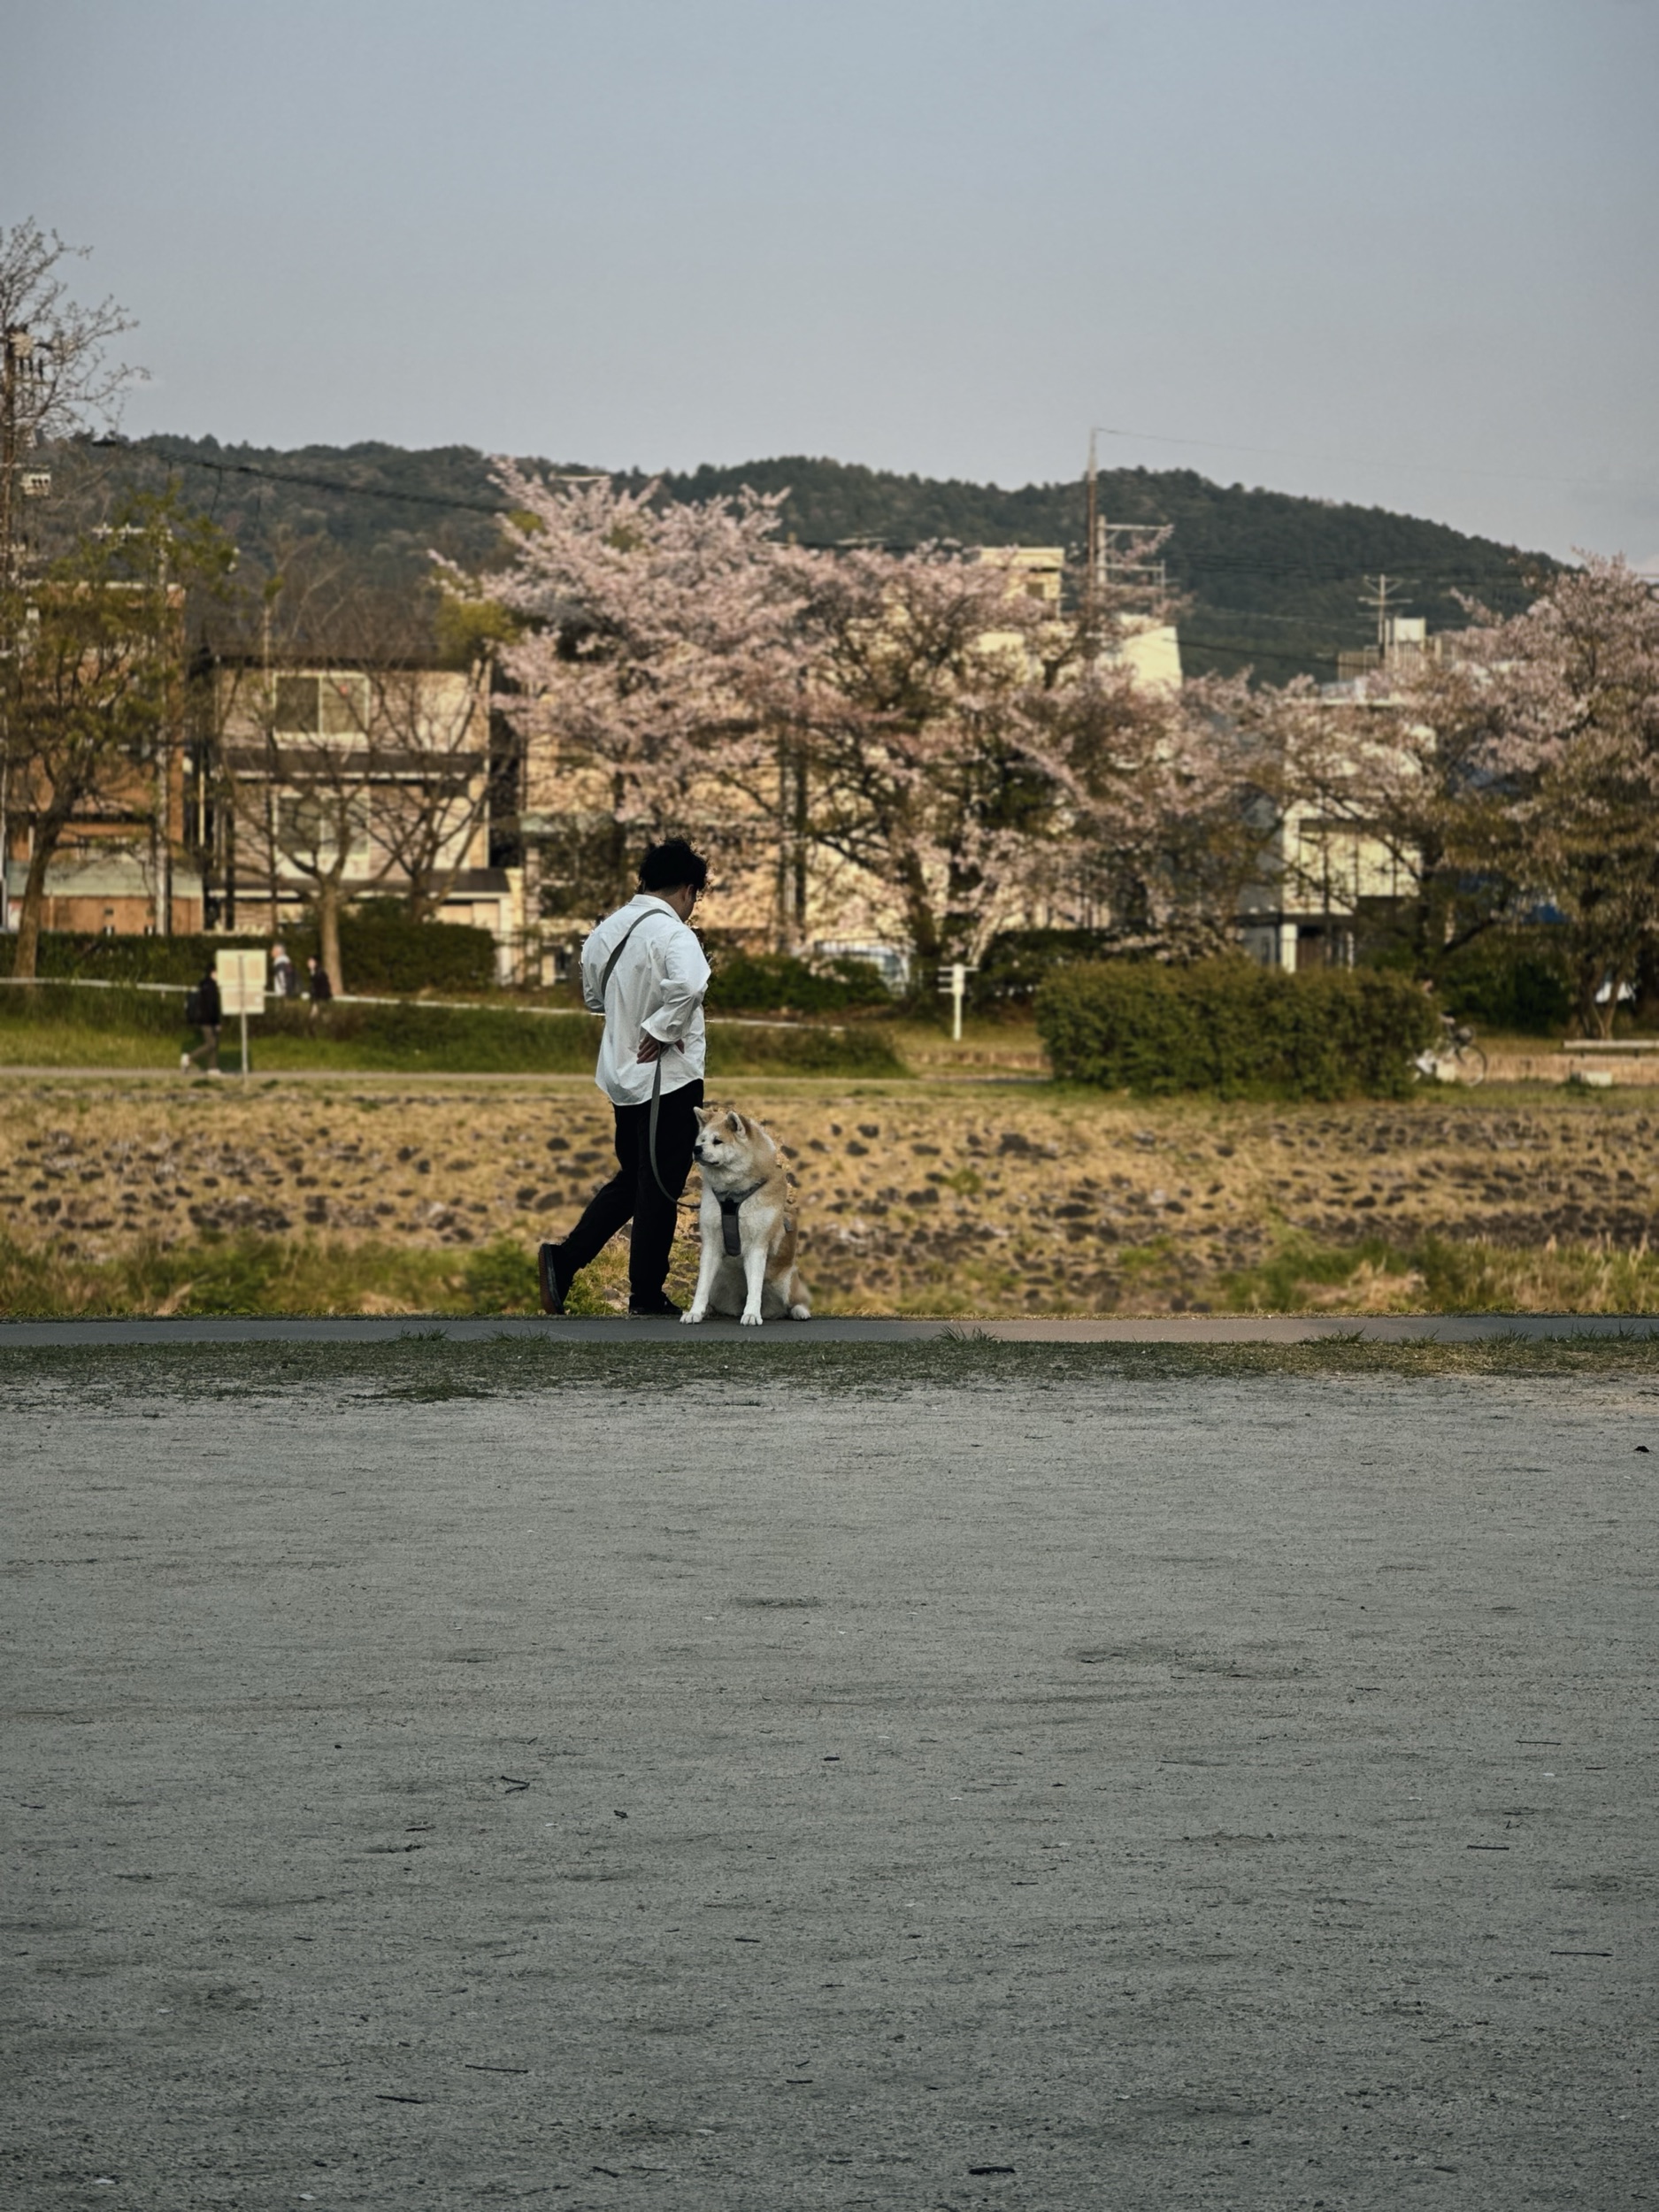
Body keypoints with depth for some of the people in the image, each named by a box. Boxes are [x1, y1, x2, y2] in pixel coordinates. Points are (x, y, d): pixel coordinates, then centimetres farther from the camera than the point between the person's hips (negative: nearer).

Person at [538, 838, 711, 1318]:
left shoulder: (606, 930, 7)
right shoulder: (671, 932, -17)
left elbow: (594, 996, 22)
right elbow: (688, 984, -37)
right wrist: (662, 1029, -23)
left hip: (622, 1076, 7)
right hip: (667, 1079, -7)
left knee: (631, 1180, 20)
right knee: (660, 1190, 4)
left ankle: (563, 1259, 10)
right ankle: (647, 1296, 11)